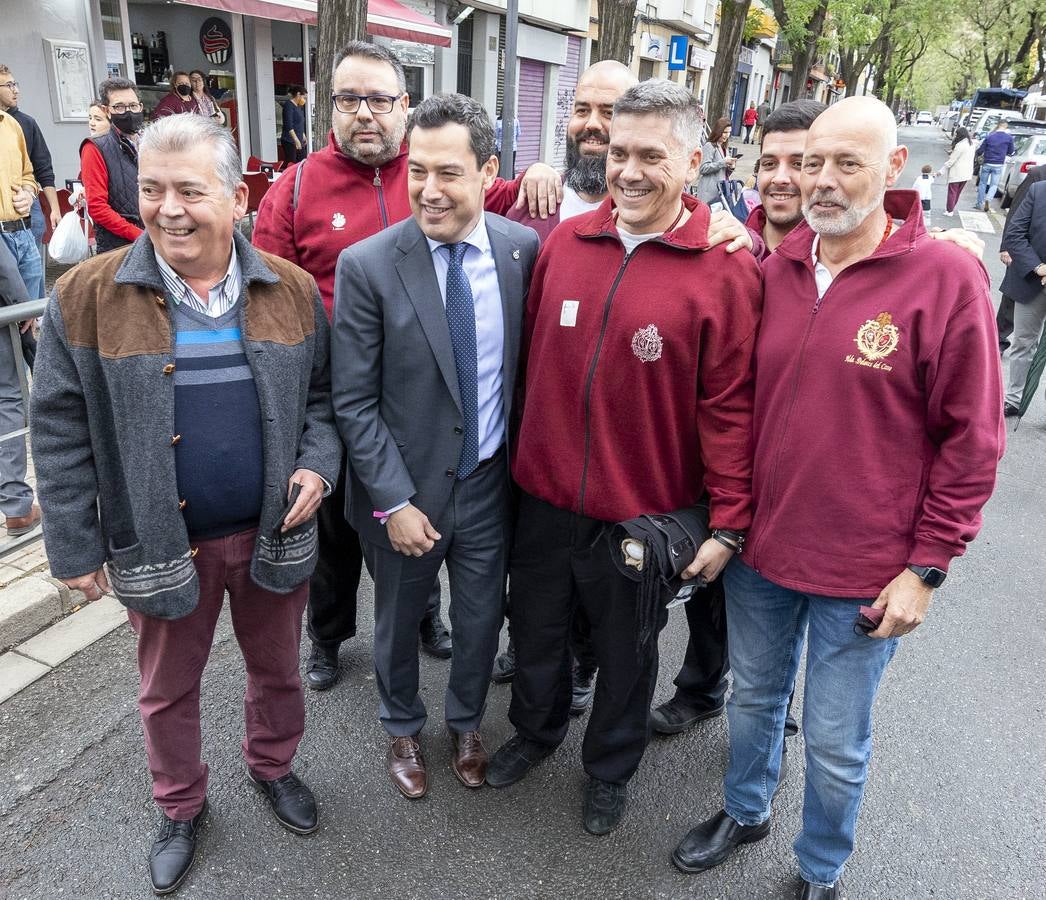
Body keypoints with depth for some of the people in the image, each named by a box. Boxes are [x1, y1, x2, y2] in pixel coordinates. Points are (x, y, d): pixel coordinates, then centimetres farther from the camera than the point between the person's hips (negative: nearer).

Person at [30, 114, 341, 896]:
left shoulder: (291, 290, -6)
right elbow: (62, 435, -5)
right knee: (168, 691, 20)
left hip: (275, 533, 1)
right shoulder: (87, 297, -11)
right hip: (161, 545, -1)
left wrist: (318, 464, -11)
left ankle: (273, 764, 51)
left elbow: (323, 393, 6)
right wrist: (75, 551, -3)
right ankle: (181, 808, 47)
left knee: (277, 668, 22)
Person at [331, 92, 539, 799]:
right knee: (400, 620, 20)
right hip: (404, 489, -2)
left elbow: (527, 362, 3)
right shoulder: (367, 266, -17)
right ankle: (404, 728, 50)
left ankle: (467, 723, 50)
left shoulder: (523, 248, -8)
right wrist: (394, 501, -15)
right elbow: (354, 401, -13)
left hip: (489, 482, 2)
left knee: (482, 618, 20)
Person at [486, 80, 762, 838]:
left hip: (646, 514, -3)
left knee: (626, 650, 19)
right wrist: (521, 456, 10)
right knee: (536, 631, 23)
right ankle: (535, 730, 53)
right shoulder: (564, 243, -2)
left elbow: (730, 404, -11)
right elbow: (532, 357, 6)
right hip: (544, 496, 4)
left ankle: (612, 767, 47)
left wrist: (728, 521, -9)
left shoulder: (727, 269, -12)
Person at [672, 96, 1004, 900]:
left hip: (864, 572, -4)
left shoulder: (947, 279, -13)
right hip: (759, 545, 4)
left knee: (836, 744, 13)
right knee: (754, 696, 24)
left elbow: (971, 438, -10)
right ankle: (745, 811, 51)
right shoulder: (773, 269, 0)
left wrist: (927, 566, -10)